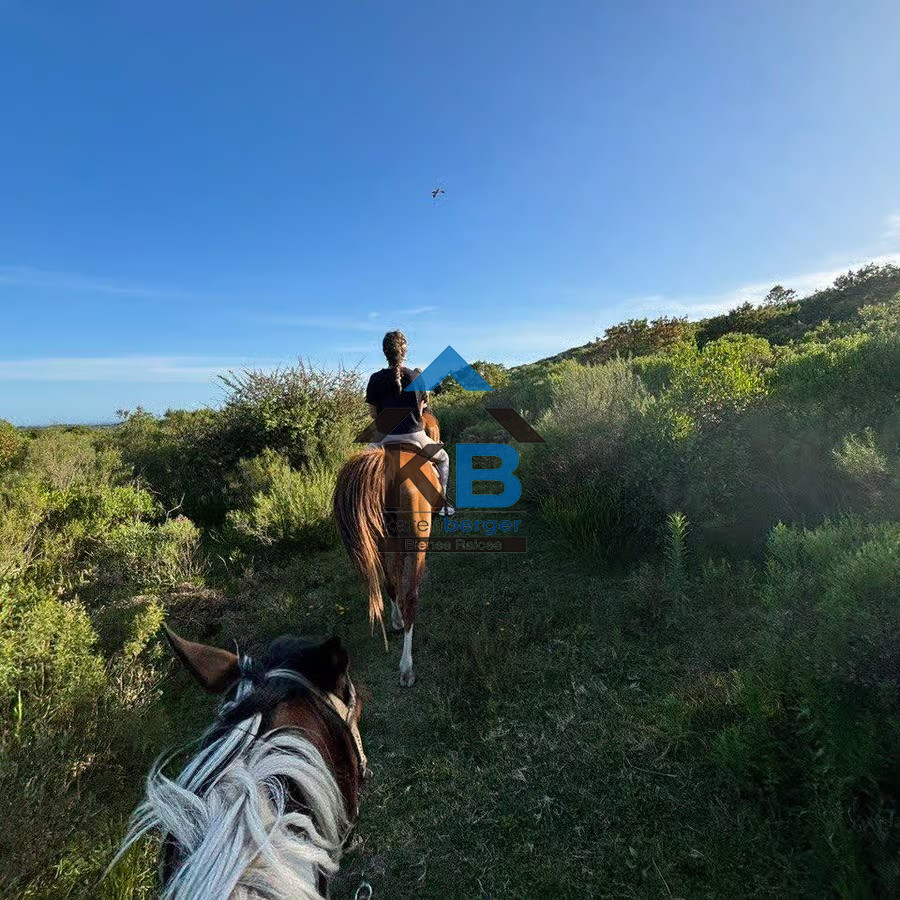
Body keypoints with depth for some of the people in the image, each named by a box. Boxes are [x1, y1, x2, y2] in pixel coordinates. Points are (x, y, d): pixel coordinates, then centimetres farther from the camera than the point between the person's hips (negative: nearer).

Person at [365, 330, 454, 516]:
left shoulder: (376, 379, -5)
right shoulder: (416, 378, -6)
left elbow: (373, 414, 0)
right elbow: (420, 410, -1)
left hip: (386, 437, 1)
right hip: (414, 435, -1)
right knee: (443, 458, 25)